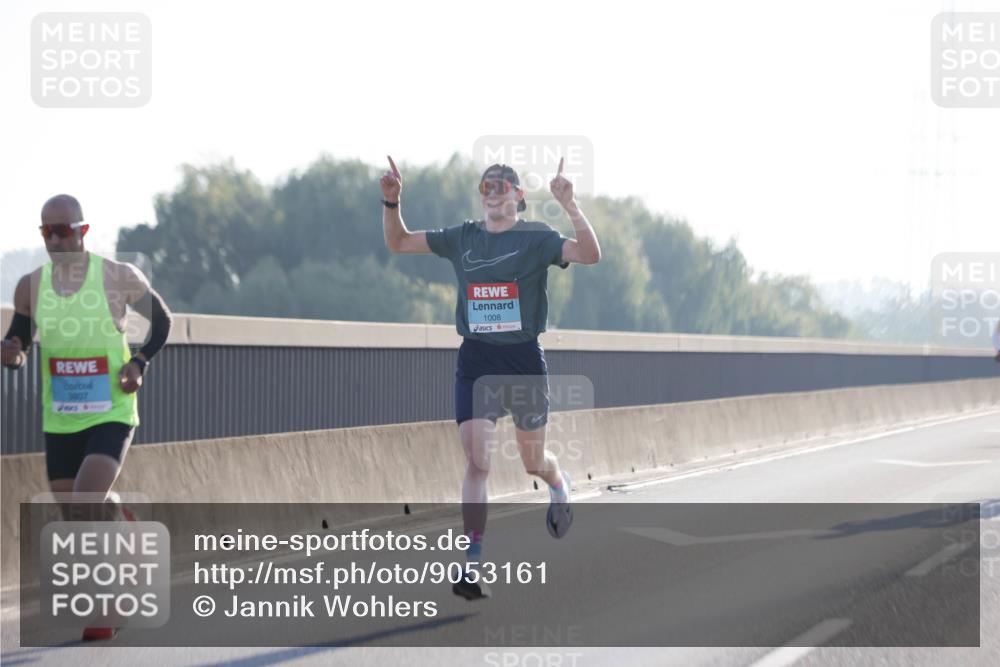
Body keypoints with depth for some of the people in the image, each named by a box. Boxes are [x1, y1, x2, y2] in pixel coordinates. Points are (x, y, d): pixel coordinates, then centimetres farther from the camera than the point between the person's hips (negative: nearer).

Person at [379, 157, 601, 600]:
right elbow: (397, 243, 13)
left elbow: (590, 255, -20)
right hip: (475, 361, 2)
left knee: (533, 462, 13)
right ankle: (472, 565, -12)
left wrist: (569, 205, -31)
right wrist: (392, 201, -3)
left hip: (523, 359, -2)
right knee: (476, 461, -10)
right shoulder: (462, 238, 7)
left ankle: (559, 485, 51)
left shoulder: (536, 238, -4)